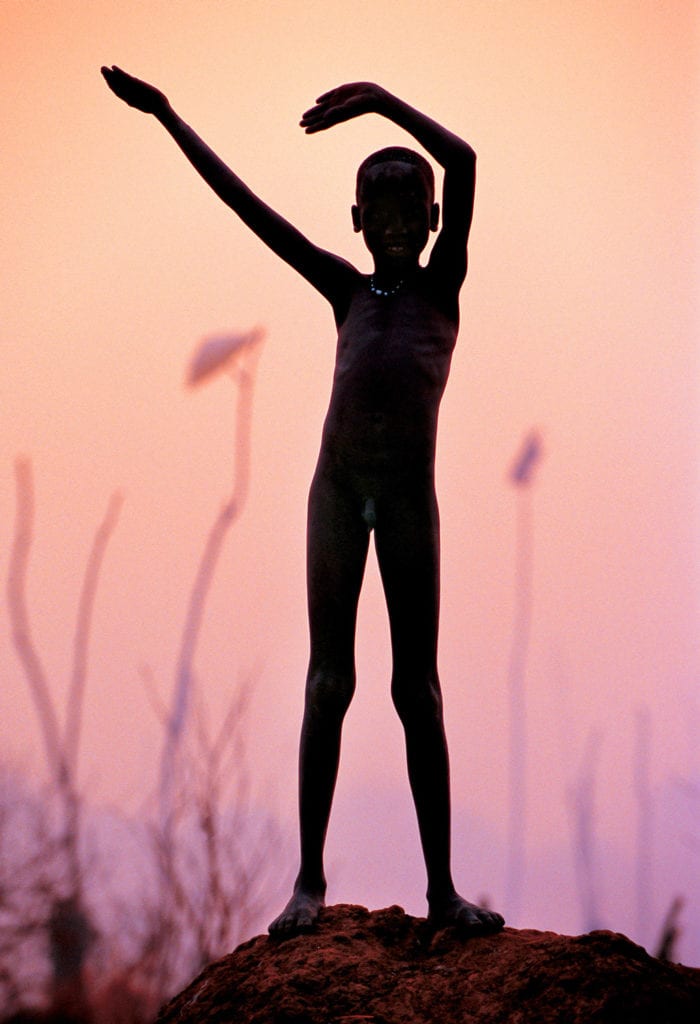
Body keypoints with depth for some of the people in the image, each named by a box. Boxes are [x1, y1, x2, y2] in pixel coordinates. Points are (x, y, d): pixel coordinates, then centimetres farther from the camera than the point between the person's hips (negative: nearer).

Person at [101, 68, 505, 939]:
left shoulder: (443, 285, 8)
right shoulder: (346, 291, 14)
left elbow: (464, 163, -6)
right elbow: (245, 204, 14)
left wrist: (381, 100, -12)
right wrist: (168, 118, 14)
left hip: (410, 493, -2)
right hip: (338, 485, 2)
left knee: (417, 688, 1)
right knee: (329, 678, -2)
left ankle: (442, 889, 4)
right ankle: (310, 878, -3)